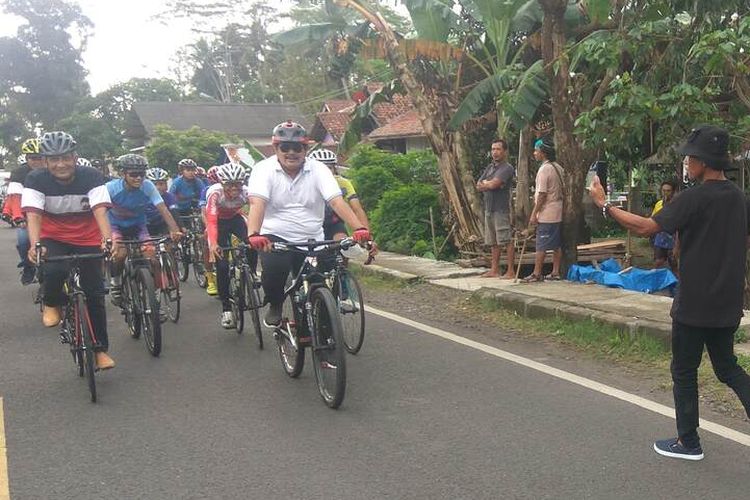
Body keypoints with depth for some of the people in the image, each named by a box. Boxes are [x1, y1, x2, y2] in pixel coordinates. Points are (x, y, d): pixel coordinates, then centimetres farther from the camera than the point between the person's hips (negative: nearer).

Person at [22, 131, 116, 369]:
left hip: (88, 240, 1)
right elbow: (33, 215, -28)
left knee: (94, 295, -2)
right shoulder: (36, 180, -18)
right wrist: (35, 245, -47)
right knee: (54, 270, -33)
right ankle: (51, 304, 1)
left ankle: (100, 349, 14)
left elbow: (100, 211, -30)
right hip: (54, 239, 0)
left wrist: (108, 239, -48)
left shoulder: (91, 176, -19)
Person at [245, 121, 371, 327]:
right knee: (274, 267, -31)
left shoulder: (318, 169, -2)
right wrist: (254, 235, -41)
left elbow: (337, 202, -14)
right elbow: (257, 204, -21)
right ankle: (274, 306, 1)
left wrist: (360, 228, -31)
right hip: (275, 237, -2)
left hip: (311, 240, 2)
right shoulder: (264, 169, -5)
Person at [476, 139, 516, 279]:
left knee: (506, 241, -6)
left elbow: (493, 184, -20)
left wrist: (484, 184, -1)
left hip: (501, 209, -8)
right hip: (489, 208, 8)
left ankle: (510, 271, -4)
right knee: (494, 242, 12)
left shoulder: (507, 168, -8)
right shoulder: (489, 167, 17)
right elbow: (478, 186, 10)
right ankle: (494, 270, 19)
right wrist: (489, 184, -8)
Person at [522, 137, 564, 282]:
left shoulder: (544, 169, -16)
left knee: (541, 246, -4)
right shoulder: (558, 168, 12)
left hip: (546, 214, -9)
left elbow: (542, 194, -18)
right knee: (557, 244, 11)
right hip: (558, 213, 9)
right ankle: (555, 272, 15)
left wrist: (534, 214, -14)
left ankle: (536, 274, 0)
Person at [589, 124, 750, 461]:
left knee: (684, 371, 8)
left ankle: (688, 442, 19)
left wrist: (604, 204, -10)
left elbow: (645, 227, -19)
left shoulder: (693, 198, -18)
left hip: (694, 305, -7)